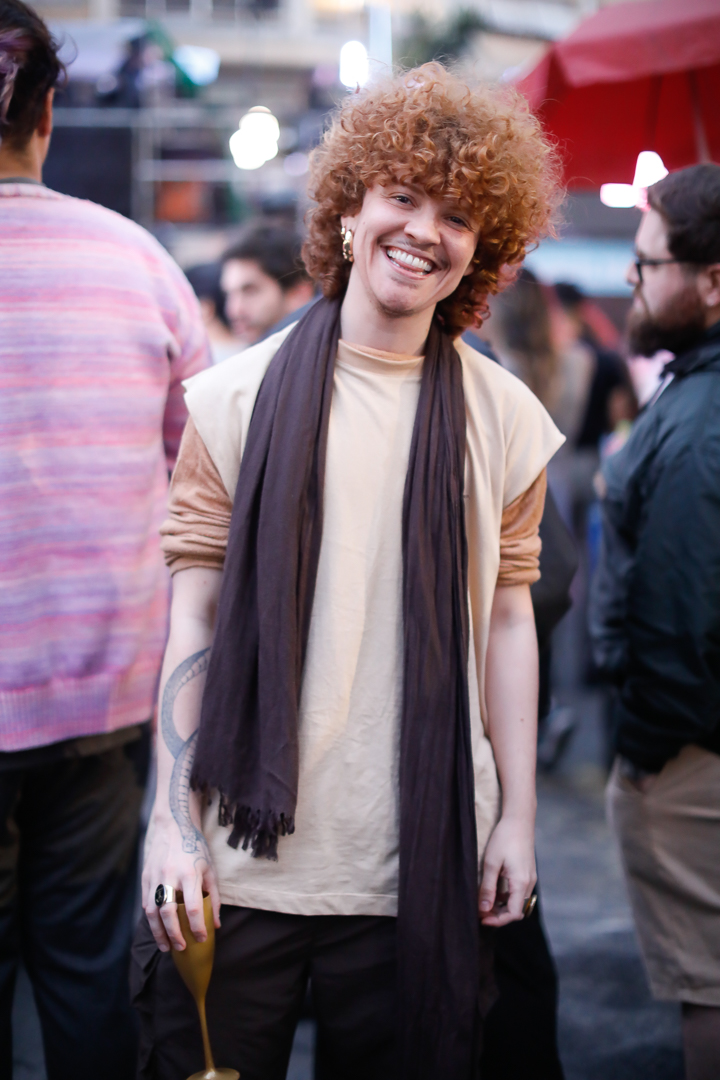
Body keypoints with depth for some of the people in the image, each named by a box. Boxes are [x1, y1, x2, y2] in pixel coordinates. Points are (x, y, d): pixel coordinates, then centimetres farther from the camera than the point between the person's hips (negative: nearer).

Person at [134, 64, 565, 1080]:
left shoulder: (504, 419, 5)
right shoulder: (238, 397, 0)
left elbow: (507, 618, 7)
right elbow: (192, 616, -1)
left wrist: (516, 817, 5)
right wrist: (174, 823, -5)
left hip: (420, 870, 1)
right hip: (238, 859, -1)